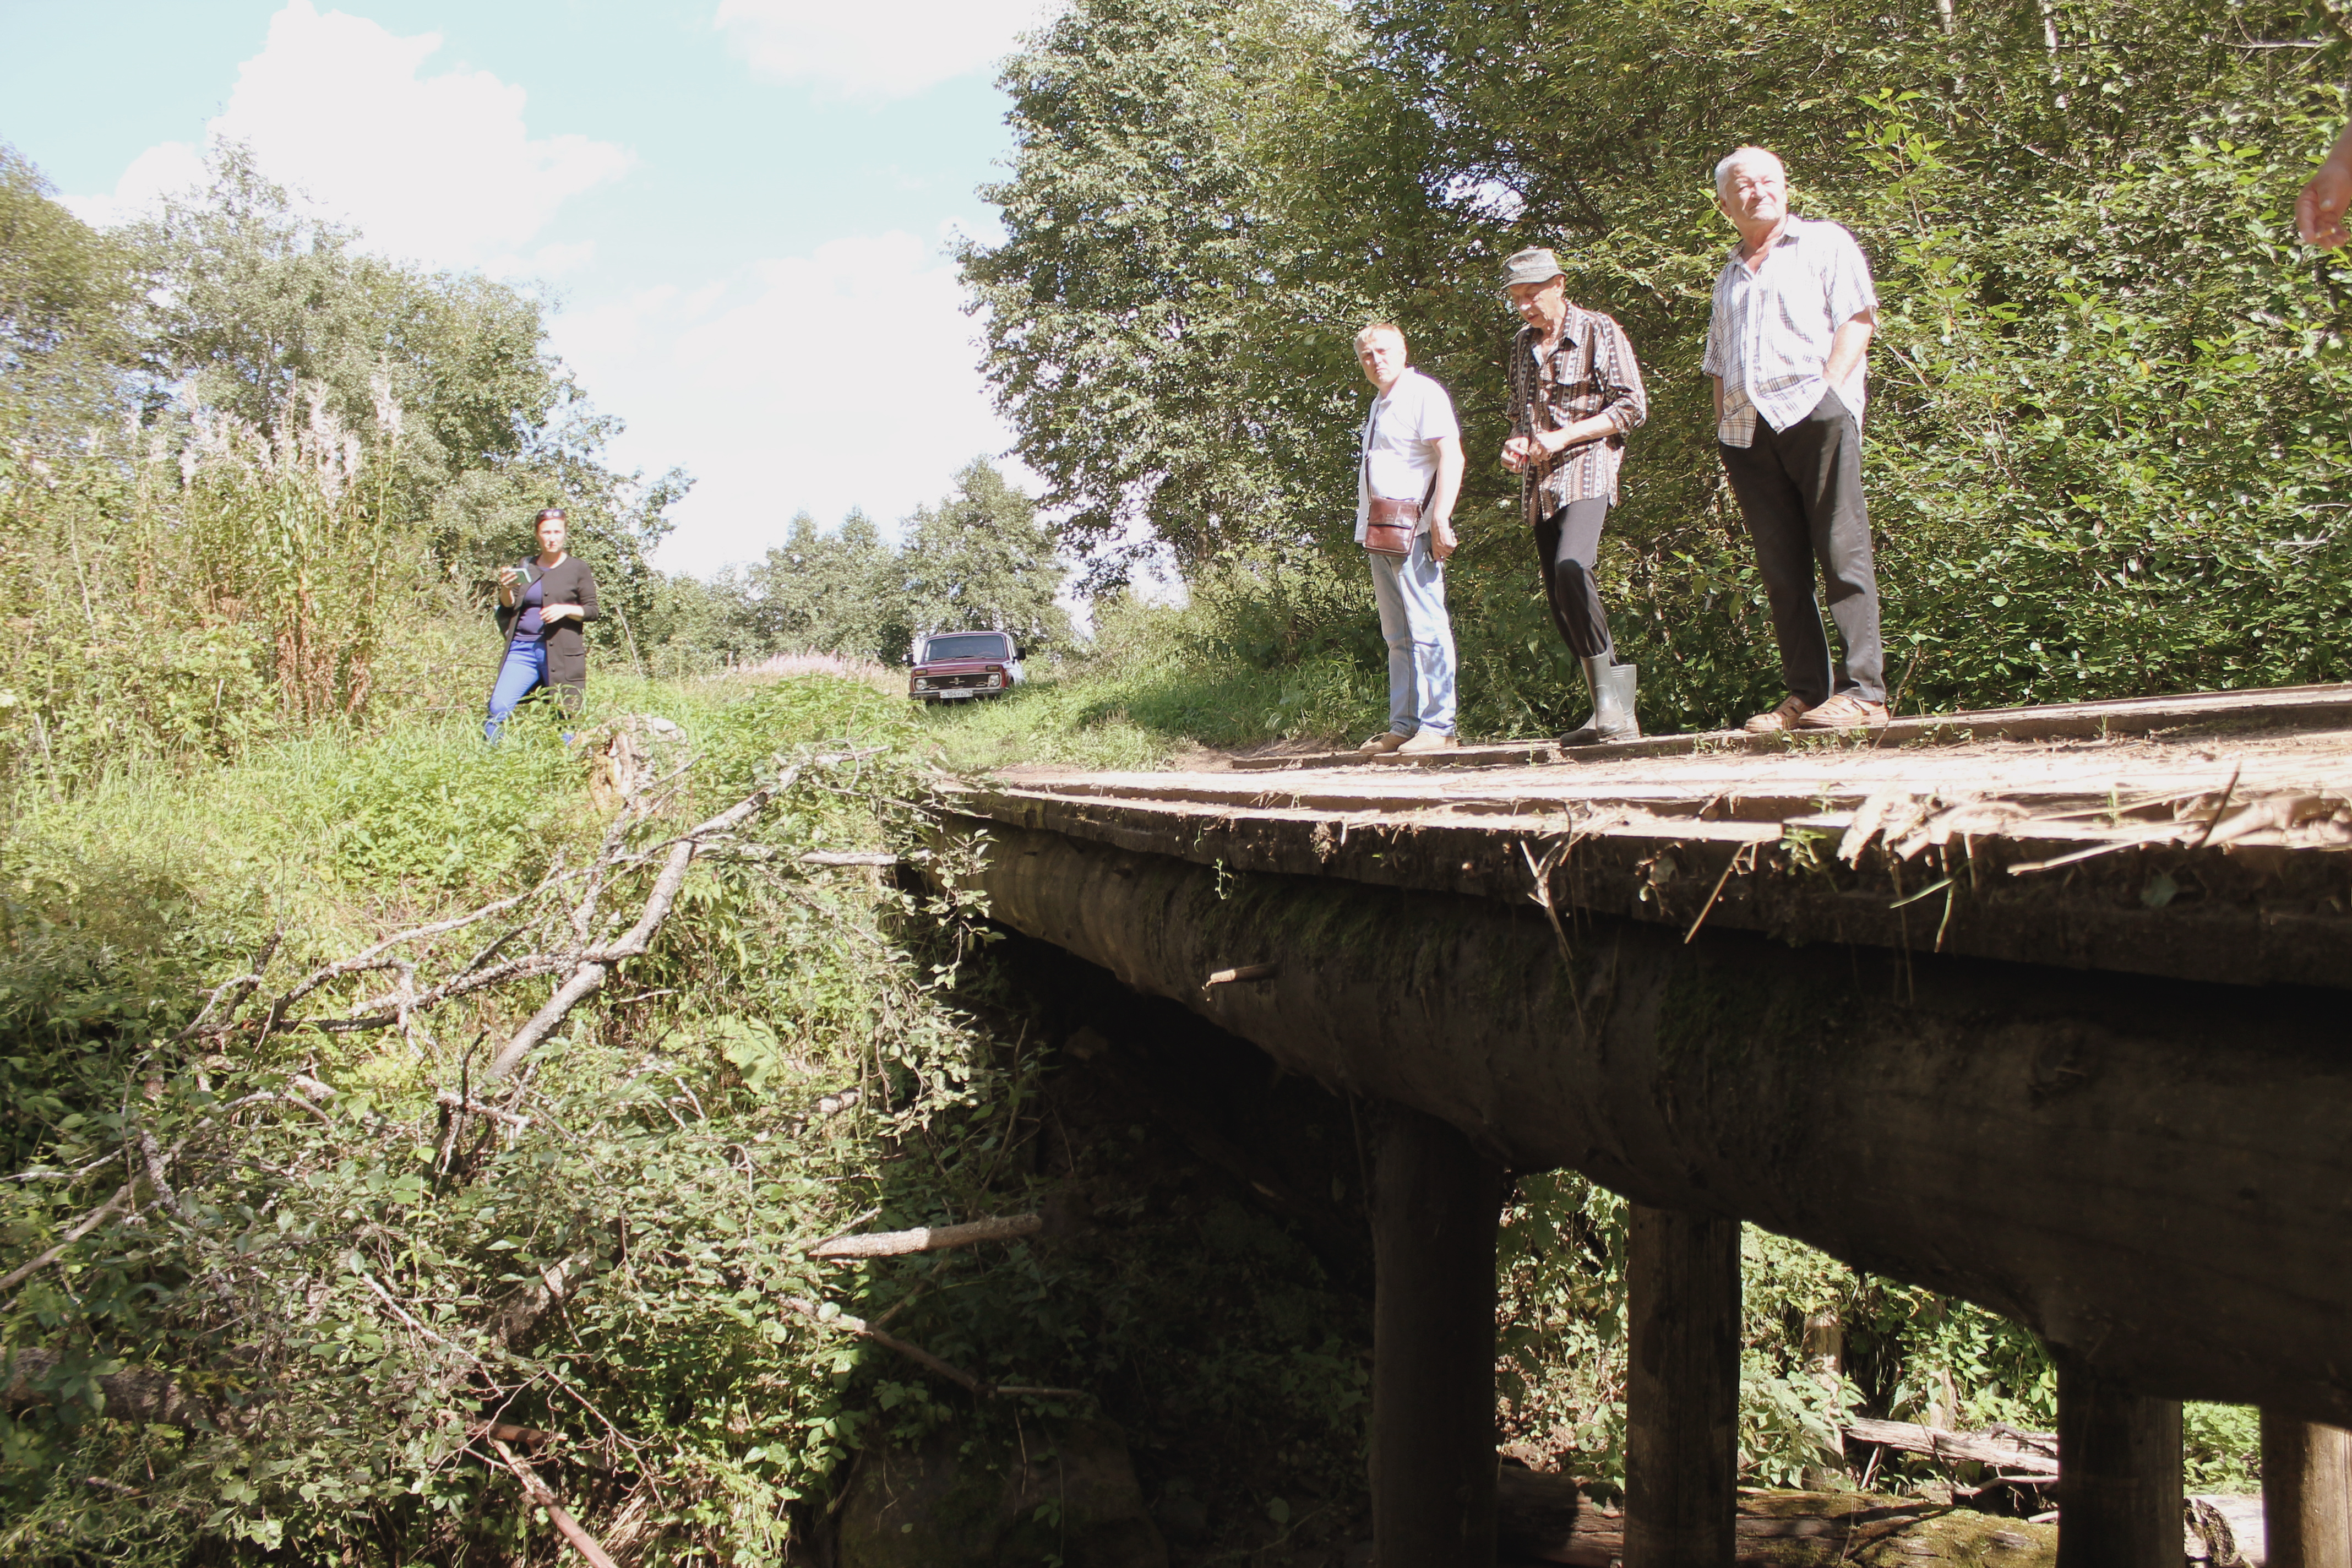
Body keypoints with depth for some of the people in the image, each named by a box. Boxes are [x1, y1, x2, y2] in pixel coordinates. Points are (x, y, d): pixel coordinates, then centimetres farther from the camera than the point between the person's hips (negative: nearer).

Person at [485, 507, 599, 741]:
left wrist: (566, 610, -16)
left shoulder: (577, 568, 5)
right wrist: (506, 588, -8)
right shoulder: (526, 568, 15)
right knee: (498, 708, -10)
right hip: (523, 649, 3)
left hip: (561, 652, -3)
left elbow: (592, 610, 3)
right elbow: (508, 607, 13)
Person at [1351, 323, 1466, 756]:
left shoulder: (1423, 393, -4)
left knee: (1427, 629, -9)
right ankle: (1403, 726, 12)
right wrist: (1370, 528, 18)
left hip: (1414, 531, -9)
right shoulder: (1378, 405, 23)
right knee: (1398, 636, 9)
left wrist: (1440, 519, -22)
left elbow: (1451, 455, -14)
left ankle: (1437, 727, -10)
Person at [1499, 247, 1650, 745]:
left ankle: (1612, 697, -27)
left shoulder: (1600, 332, 0)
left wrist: (1564, 437, -13)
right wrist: (1516, 442, 7)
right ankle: (1611, 712, 8)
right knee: (1559, 597, 3)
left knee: (1571, 566, -31)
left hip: (1586, 468, -7)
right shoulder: (1522, 345, 19)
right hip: (1539, 483, 7)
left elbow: (1632, 406, -5)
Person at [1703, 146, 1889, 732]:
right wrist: (1723, 425, 14)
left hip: (1813, 413, -5)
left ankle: (1863, 690, -13)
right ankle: (1805, 693, 2)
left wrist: (1827, 387, -12)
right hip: (1746, 431, 6)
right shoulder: (1729, 276, 27)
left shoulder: (1825, 244, 11)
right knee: (1782, 568, 1)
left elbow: (1857, 318, 0)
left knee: (1842, 551, -11)